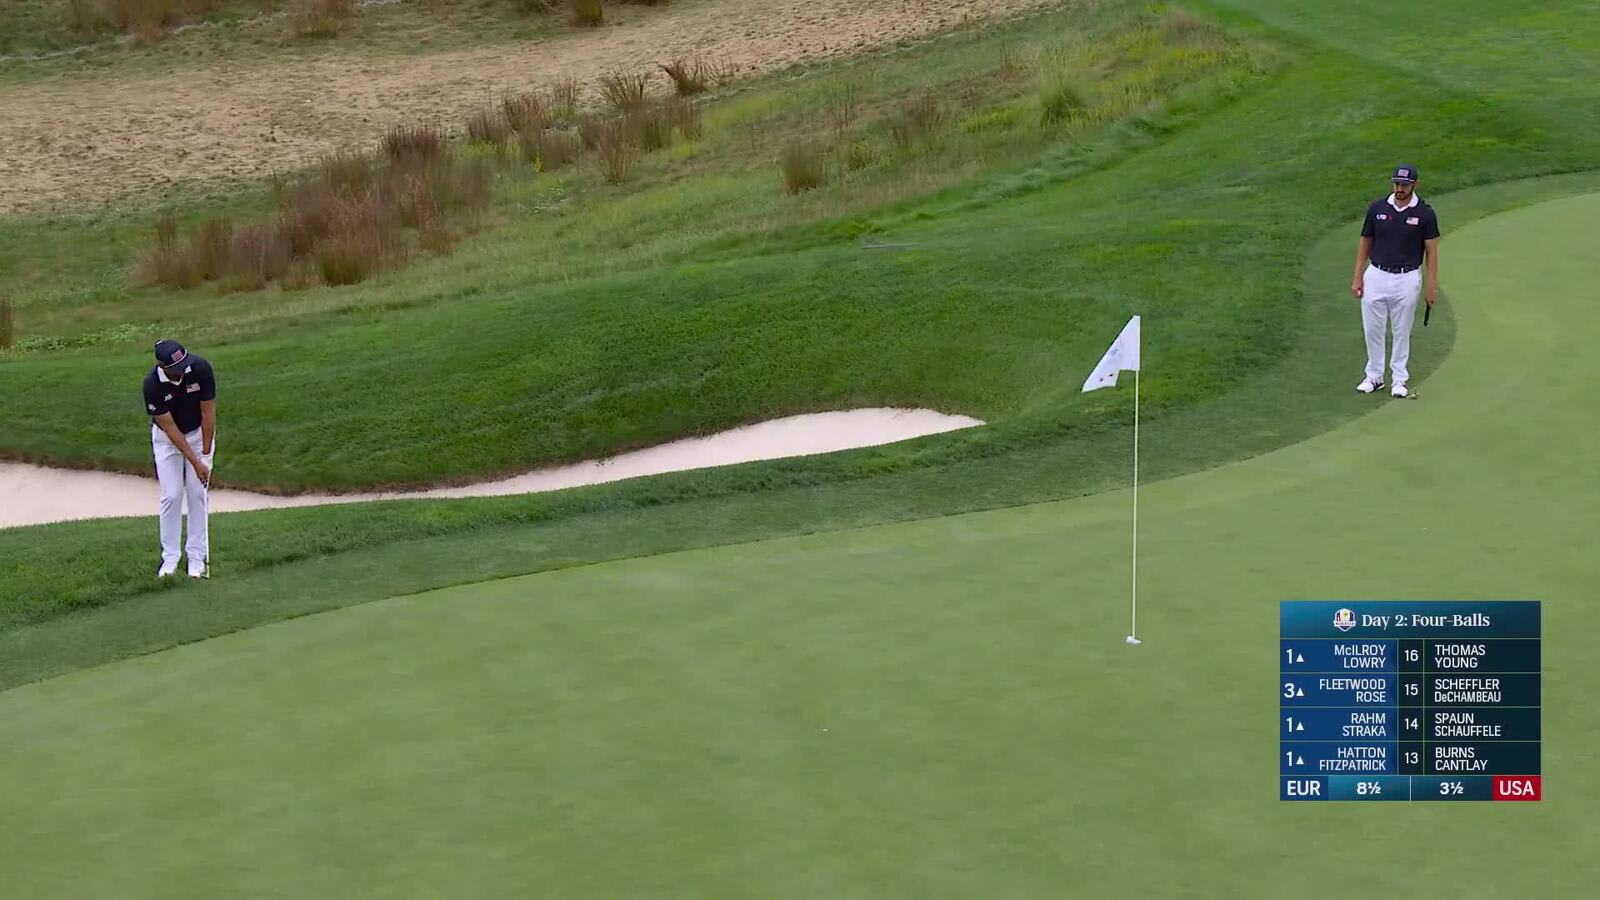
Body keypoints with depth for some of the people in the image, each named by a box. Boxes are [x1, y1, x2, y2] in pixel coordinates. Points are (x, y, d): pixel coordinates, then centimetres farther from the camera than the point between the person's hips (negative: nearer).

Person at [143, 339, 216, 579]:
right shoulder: (153, 384, -29)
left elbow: (208, 412, -17)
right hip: (167, 438, -1)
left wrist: (205, 455, -15)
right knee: (171, 496, -6)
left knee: (198, 494, -3)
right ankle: (169, 558, 2)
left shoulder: (201, 368, -27)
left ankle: (197, 557, 2)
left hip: (199, 433, 1)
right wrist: (195, 462, -25)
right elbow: (169, 427, -23)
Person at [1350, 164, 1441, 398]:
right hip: (1376, 276, 2)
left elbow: (1431, 251, -2)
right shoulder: (1377, 208, 0)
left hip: (1406, 279, -2)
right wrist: (1357, 277, 3)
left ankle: (1399, 380, 15)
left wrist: (1432, 285, -8)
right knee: (1373, 330, 6)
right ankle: (1374, 376, 19)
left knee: (1402, 332, 6)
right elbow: (1365, 244, 7)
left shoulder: (1424, 214, -5)